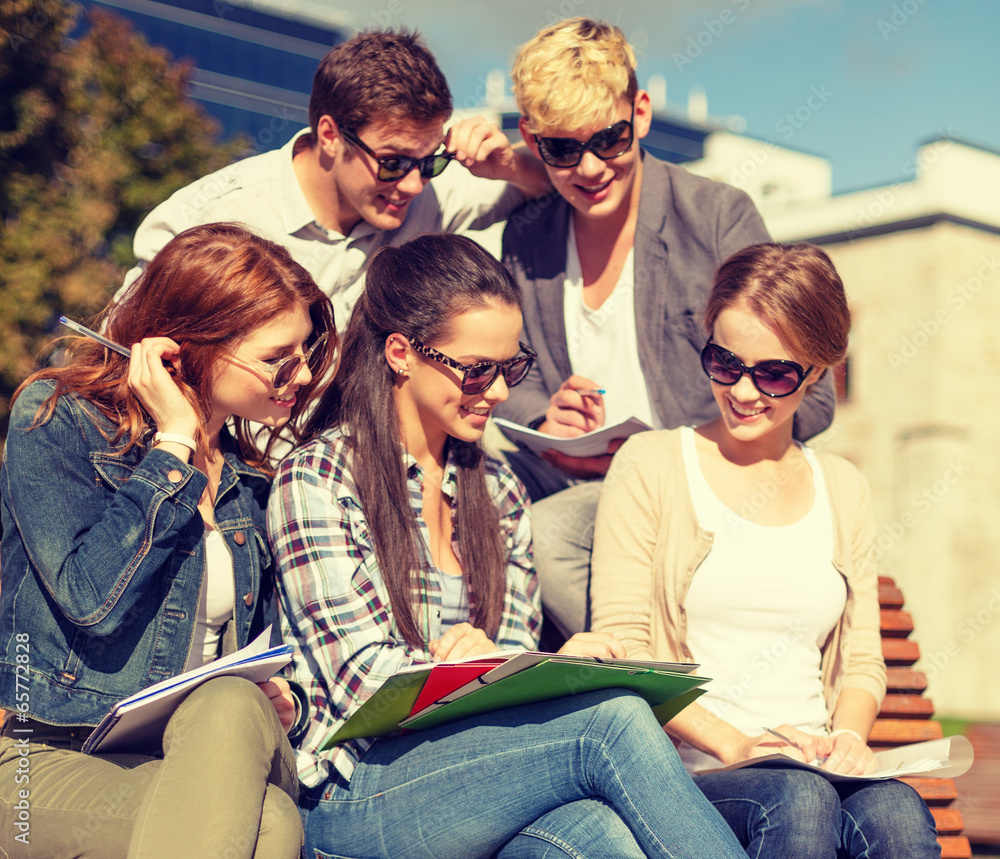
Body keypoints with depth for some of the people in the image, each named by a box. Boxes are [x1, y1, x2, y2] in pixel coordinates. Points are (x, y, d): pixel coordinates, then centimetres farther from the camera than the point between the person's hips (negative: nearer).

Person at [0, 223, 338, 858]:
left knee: (232, 709, -34)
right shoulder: (54, 423, -3)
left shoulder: (250, 476, 14)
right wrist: (173, 446, -12)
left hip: (211, 753, 6)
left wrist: (275, 693, 3)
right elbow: (91, 598, -19)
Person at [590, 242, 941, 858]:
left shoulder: (843, 489, 19)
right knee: (799, 799, -36)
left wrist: (847, 735, -4)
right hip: (687, 773, -3)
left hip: (812, 771, 3)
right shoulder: (651, 465, 5)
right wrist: (732, 743, -15)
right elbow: (620, 650, -2)